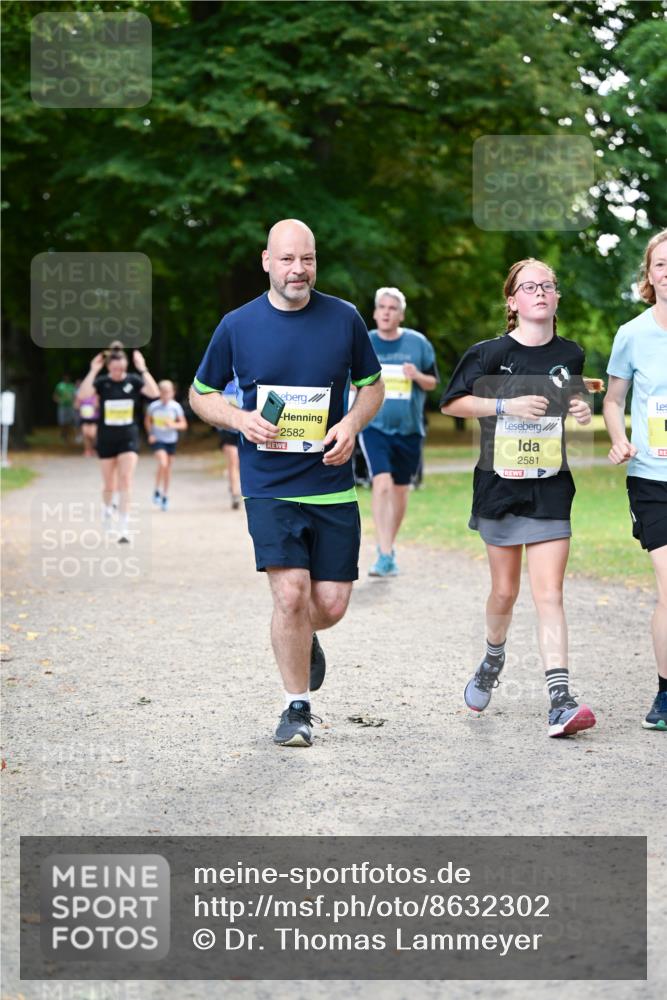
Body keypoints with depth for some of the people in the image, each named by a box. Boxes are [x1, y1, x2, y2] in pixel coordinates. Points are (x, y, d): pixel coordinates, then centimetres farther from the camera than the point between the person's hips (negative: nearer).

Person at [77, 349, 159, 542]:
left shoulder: (133, 381, -4)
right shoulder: (102, 382, -6)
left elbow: (154, 393, -20)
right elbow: (83, 394, -23)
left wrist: (143, 369, -23)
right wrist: (93, 371, -26)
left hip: (128, 439, -1)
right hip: (106, 439, 1)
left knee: (125, 482, -11)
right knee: (109, 485, 12)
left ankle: (123, 528, -10)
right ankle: (106, 508, 46)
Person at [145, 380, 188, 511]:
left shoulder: (176, 407, -8)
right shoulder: (153, 406, -8)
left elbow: (184, 424, -3)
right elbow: (147, 421, 10)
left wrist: (173, 425, -22)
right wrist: (150, 434, -2)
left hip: (171, 441, 2)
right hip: (157, 440, -2)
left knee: (168, 468, 10)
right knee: (162, 463, -22)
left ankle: (165, 496, 25)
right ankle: (157, 491, -1)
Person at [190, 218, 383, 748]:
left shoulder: (345, 319, 2)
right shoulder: (237, 326, 0)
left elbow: (372, 385, 14)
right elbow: (201, 393, 11)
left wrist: (352, 423, -6)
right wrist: (241, 418, -9)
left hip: (332, 485, 2)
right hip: (269, 488, -2)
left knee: (331, 604, 1)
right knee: (291, 594, -15)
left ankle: (302, 636, 39)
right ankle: (297, 707, 4)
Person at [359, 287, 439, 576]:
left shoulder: (418, 343, 2)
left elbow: (432, 383, 8)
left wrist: (418, 376, -13)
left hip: (408, 428, 2)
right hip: (374, 425, -2)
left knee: (400, 491, 10)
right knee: (382, 484, -19)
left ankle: (387, 547, 30)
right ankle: (385, 555, -21)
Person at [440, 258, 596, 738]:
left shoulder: (570, 355, 5)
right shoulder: (491, 353, -5)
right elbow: (452, 403, -3)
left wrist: (582, 411, -2)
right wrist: (507, 404, -16)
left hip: (551, 488, 1)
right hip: (500, 484, -1)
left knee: (549, 594, -9)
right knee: (505, 591, 11)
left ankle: (561, 702, -14)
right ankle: (493, 657, 42)